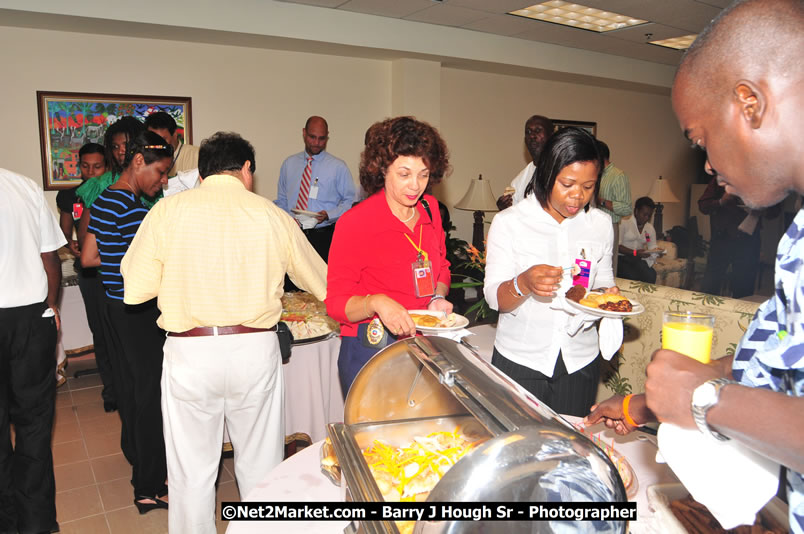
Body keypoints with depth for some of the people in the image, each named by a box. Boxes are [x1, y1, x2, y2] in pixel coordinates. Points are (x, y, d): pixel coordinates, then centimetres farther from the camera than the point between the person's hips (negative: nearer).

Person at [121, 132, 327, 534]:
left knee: (192, 471, 15)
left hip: (189, 353, 0)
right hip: (256, 350, 1)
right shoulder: (272, 215, 1)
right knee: (261, 466, 17)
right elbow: (322, 284, 10)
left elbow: (135, 288, -1)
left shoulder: (169, 210, -1)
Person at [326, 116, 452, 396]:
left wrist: (439, 298, -3)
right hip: (370, 352, -5)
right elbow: (336, 303, -13)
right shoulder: (354, 223, -15)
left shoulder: (430, 209, 2)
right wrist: (376, 302, -32)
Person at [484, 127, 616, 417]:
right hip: (519, 360, -3)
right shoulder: (508, 222, -7)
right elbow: (494, 298, -11)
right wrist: (524, 283, -31)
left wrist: (607, 296, -8)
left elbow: (602, 282, 15)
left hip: (580, 362, 3)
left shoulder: (600, 224, 4)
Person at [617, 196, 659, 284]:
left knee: (651, 275, -24)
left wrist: (657, 252, -7)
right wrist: (635, 252, -21)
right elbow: (617, 246, -12)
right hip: (622, 258, -5)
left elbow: (652, 248, 17)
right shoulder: (624, 222, -5)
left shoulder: (650, 228, 18)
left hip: (638, 260, 6)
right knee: (632, 277, -32)